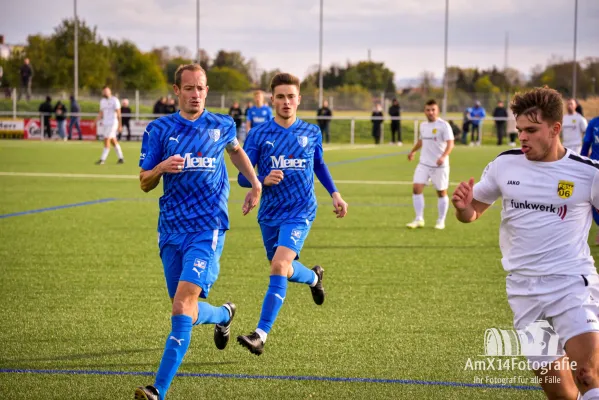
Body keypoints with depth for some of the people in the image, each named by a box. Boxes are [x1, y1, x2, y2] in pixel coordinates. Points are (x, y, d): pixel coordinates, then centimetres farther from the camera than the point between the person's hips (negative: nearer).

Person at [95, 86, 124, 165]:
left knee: (107, 140, -11)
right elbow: (101, 113, 15)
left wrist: (119, 125, -14)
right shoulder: (102, 101, 10)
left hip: (112, 123, -7)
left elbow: (118, 114, -11)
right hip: (105, 123, 7)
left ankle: (102, 159, -10)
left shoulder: (114, 101, -10)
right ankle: (121, 158, 17)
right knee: (113, 141, 10)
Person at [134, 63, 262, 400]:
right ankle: (224, 315, 48)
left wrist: (256, 184, 22)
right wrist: (162, 167, -17)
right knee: (185, 311, 11)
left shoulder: (222, 126, 5)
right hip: (171, 229, 3)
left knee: (183, 305, -18)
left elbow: (236, 150, 29)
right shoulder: (159, 129, 4)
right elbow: (145, 183, 3)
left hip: (208, 229, -3)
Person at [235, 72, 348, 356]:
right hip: (270, 214, 2)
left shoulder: (311, 133, 1)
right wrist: (264, 180, -26)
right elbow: (243, 177, -6)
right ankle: (314, 277, 55)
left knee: (279, 266, -21)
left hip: (300, 212, -2)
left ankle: (261, 336, -23)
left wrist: (334, 194, 13)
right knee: (285, 271, 17)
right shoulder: (258, 135, -4)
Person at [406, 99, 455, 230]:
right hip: (424, 164, 5)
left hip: (440, 165, -5)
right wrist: (413, 151, 38)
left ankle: (441, 221, 17)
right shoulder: (423, 125, 9)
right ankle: (419, 219, -3)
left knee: (442, 192, 5)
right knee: (416, 188, -8)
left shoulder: (444, 126, -12)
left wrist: (443, 156, -36)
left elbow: (450, 144, -21)